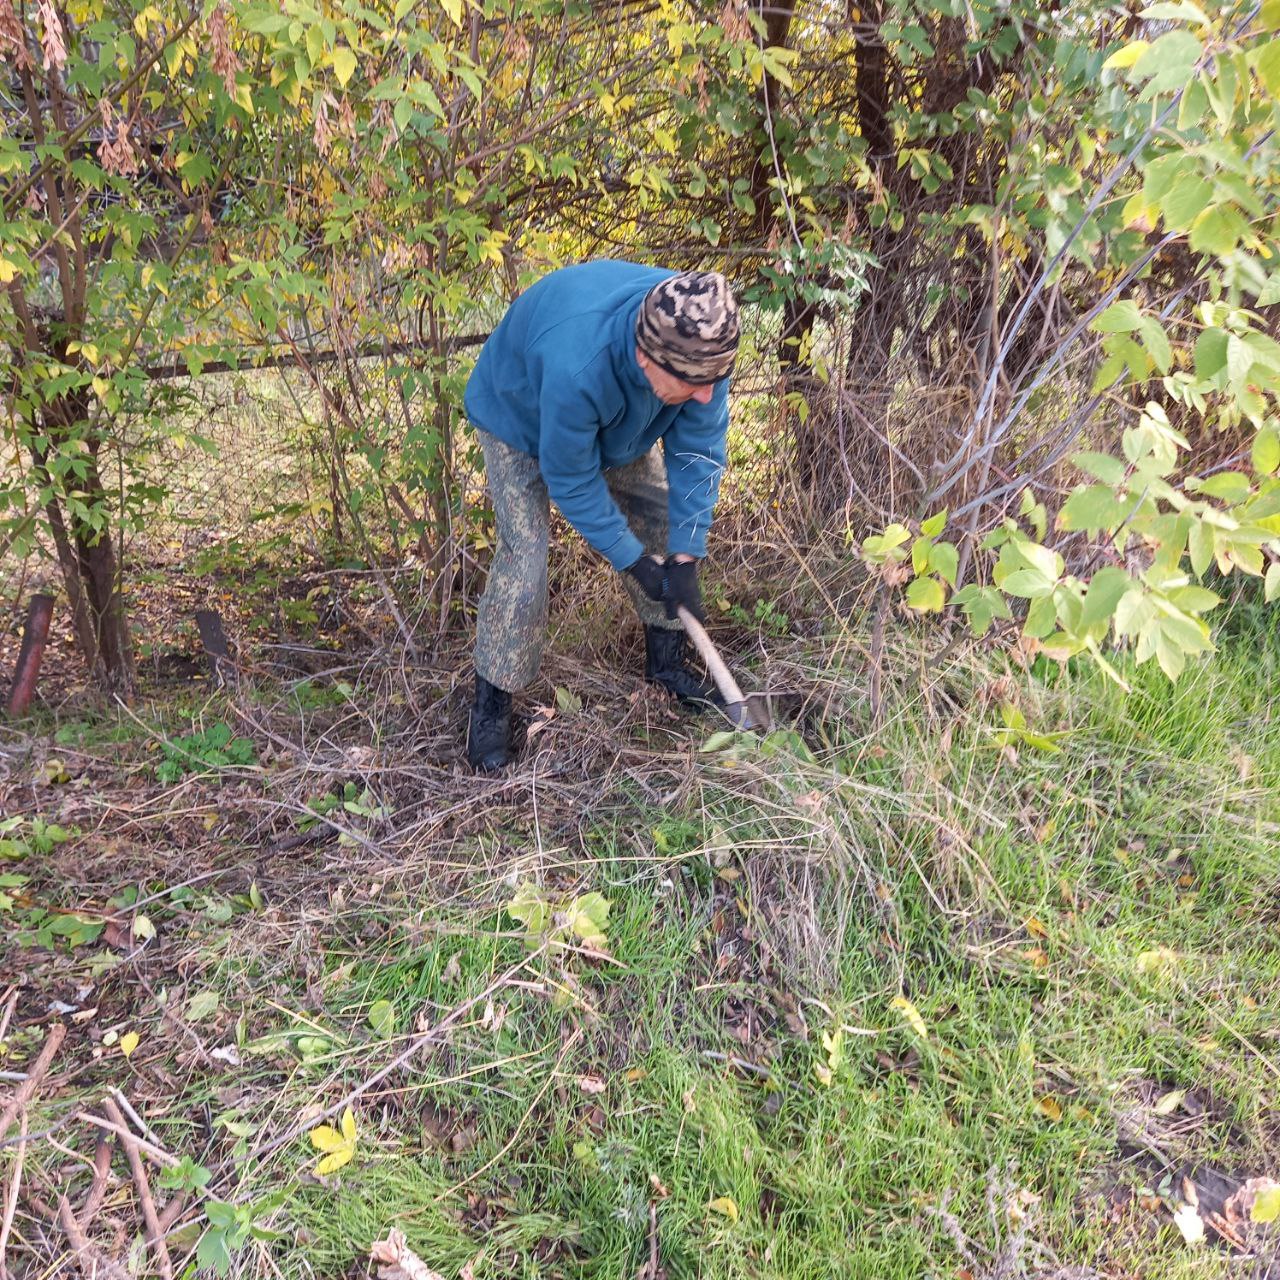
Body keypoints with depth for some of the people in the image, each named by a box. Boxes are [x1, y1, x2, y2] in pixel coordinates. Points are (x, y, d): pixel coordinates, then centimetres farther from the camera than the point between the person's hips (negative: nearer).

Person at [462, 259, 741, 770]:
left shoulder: (700, 341, -33)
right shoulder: (575, 367, -48)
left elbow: (697, 449, -22)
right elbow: (572, 481, -32)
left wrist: (685, 556, -23)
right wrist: (634, 559, -24)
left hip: (619, 417, 6)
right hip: (519, 413, -5)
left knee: (664, 516, 3)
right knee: (524, 555, -16)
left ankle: (666, 662, 23)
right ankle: (490, 707, 0)